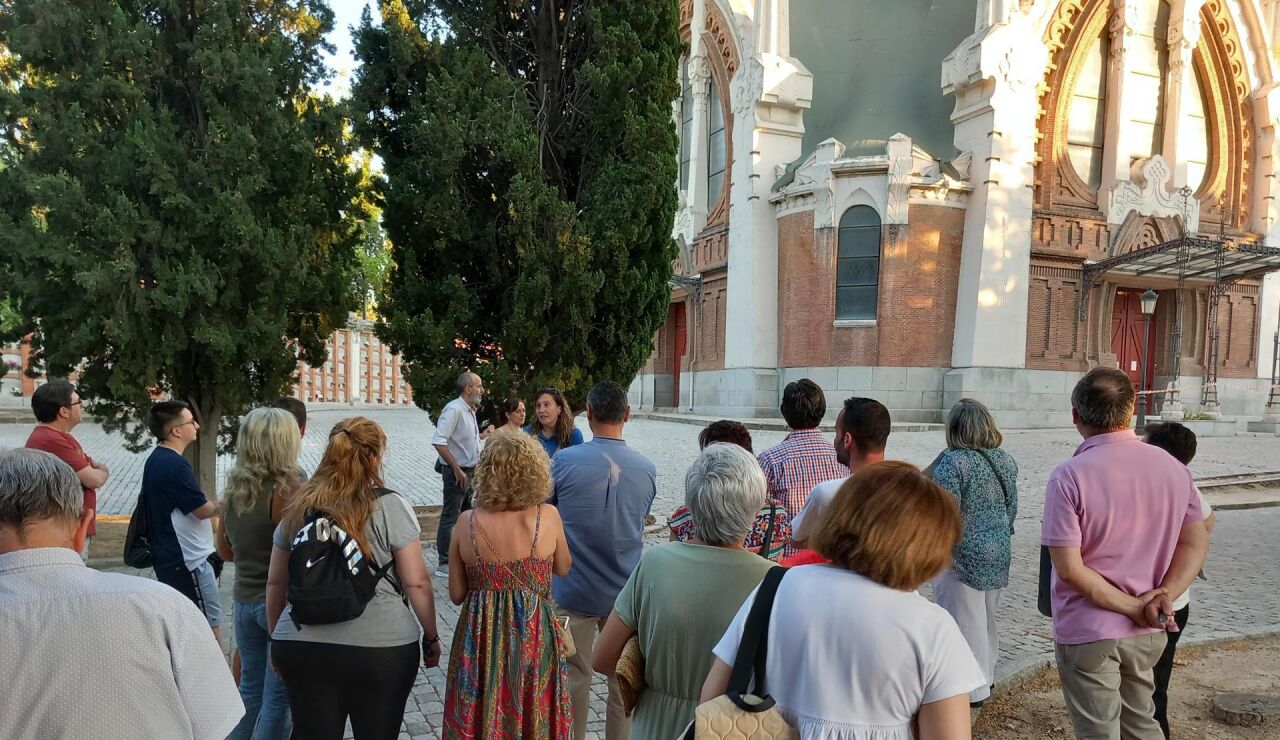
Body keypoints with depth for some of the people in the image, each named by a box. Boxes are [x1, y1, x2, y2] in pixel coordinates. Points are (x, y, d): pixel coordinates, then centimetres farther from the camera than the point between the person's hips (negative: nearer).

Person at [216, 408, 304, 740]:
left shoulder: (233, 489, 3)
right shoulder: (287, 488, -20)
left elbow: (224, 550, 15)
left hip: (244, 600, 7)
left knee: (250, 689, 21)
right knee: (278, 698, 5)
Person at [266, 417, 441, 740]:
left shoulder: (298, 507, 5)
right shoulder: (389, 506, -9)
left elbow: (276, 583, 12)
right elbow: (416, 582, -9)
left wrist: (277, 639, 24)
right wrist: (431, 638, 3)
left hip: (302, 648, 4)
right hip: (381, 649, -3)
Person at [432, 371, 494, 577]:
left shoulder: (469, 410, 10)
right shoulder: (454, 409, -19)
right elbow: (438, 441, -26)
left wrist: (482, 435, 10)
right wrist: (456, 469, -23)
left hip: (469, 471, 10)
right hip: (456, 473, -10)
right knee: (450, 518, -2)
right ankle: (444, 564, 6)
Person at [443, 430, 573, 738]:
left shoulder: (467, 523, -11)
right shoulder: (548, 516, -14)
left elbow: (457, 594, -1)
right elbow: (563, 569, 5)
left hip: (481, 637, 1)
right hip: (534, 636, -1)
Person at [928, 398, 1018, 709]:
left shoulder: (953, 462, -19)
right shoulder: (1007, 461, 3)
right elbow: (1012, 508, 12)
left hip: (963, 555, -7)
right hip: (999, 554, 8)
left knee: (965, 622, 5)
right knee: (987, 618, 22)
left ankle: (973, 691, 15)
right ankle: (987, 676, 36)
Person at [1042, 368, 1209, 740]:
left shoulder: (1068, 477, -21)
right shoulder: (1173, 468, -2)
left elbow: (1069, 568, -23)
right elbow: (1197, 543, 2)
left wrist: (1135, 607, -13)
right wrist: (1164, 595, -9)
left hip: (1087, 633, -5)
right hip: (1149, 632, 5)